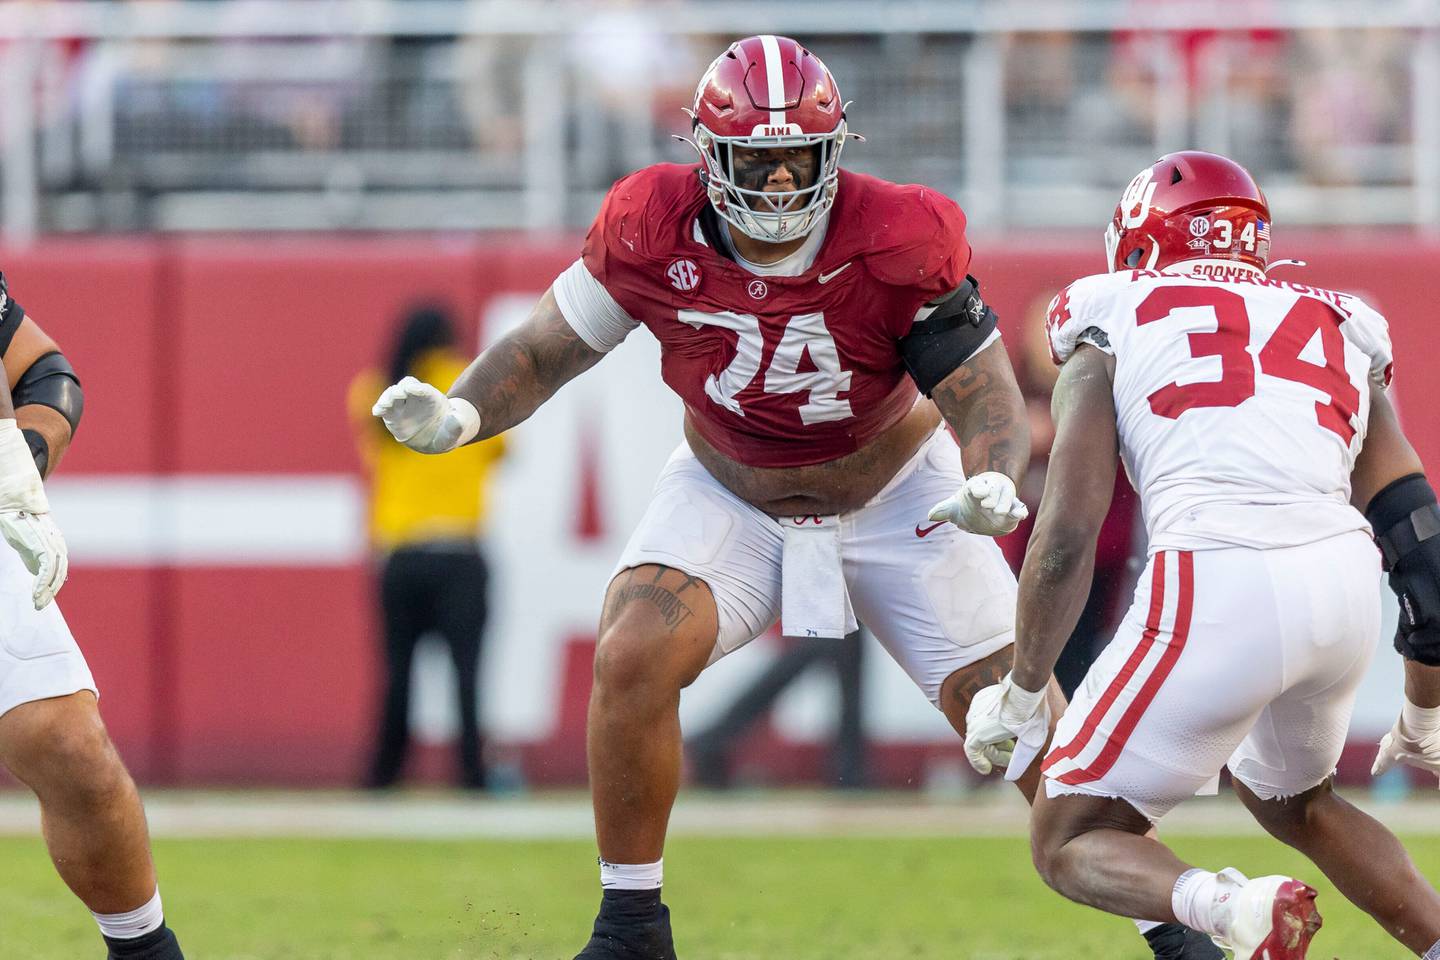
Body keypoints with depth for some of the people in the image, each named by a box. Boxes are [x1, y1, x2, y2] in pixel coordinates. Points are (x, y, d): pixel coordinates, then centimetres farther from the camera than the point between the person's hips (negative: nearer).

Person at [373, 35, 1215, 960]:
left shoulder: (900, 241, -28)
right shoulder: (654, 232, -22)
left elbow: (986, 396, -24)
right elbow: (547, 351, -10)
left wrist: (992, 483, -46)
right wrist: (456, 414, -29)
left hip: (894, 497, -1)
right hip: (727, 495, 1)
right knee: (633, 659, -24)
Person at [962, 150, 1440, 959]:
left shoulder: (1114, 327, 15)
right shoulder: (1341, 332, 25)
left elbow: (1068, 536, 5)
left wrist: (1021, 694, 17)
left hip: (1219, 583, -5)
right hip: (1347, 584, 5)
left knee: (1071, 843, 9)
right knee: (1295, 802, 34)